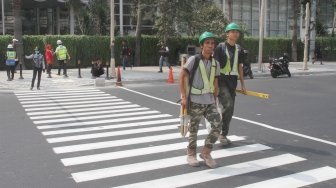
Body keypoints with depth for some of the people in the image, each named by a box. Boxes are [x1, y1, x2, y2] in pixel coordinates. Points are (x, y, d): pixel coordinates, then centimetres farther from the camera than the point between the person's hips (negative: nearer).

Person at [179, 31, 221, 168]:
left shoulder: (215, 64, 7)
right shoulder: (194, 60, -8)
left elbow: (215, 84, 13)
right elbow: (182, 77, -9)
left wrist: (214, 100, 14)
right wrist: (183, 96, -14)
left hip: (210, 101, 4)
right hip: (195, 101, -4)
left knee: (217, 126, -4)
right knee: (194, 129, 7)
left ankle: (206, 153, 14)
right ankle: (191, 154, 26)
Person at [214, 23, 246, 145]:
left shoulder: (239, 49, 12)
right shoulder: (220, 47, -5)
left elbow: (240, 67, 17)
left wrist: (242, 84, 15)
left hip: (232, 81, 6)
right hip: (221, 79, -6)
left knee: (230, 110, 7)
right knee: (228, 105, -20)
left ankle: (223, 134, 19)